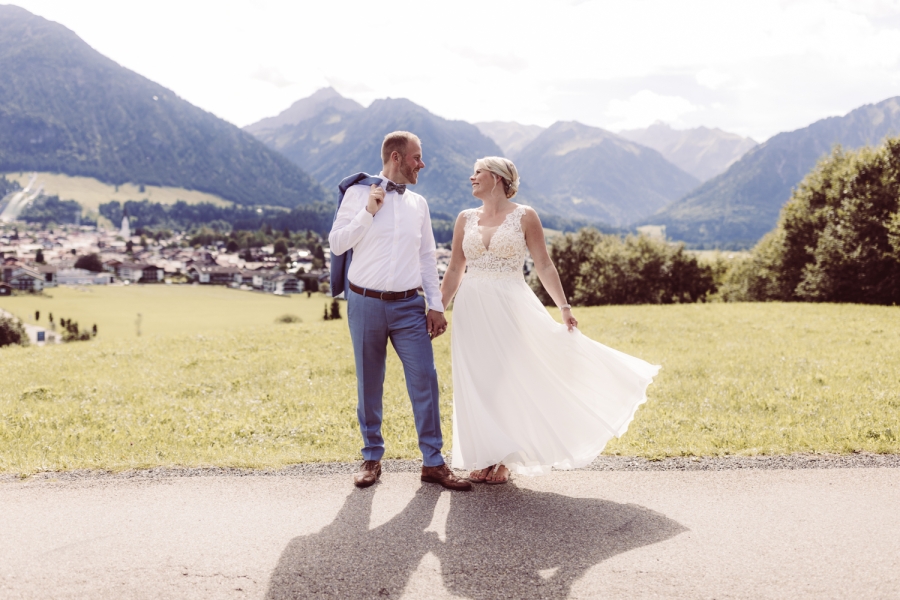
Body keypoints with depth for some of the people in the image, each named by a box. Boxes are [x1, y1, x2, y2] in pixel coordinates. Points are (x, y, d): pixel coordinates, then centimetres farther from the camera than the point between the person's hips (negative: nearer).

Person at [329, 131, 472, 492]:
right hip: (366, 303, -2)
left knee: (425, 379, -4)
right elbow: (337, 244, -3)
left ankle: (433, 461, 6)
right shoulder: (358, 194, 1)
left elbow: (427, 257, 14)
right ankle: (372, 458, 20)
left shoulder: (418, 204, 12)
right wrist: (368, 212, -13)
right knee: (369, 384, 7)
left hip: (409, 305, 3)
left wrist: (436, 304, 8)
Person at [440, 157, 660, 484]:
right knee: (475, 384, 4)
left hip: (510, 308, -3)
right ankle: (484, 457, 16)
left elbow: (544, 266, -3)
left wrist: (564, 306, -10)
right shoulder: (466, 219, 8)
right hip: (472, 310, 3)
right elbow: (454, 271, 11)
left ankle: (502, 460, 13)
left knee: (505, 381, 1)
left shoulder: (524, 216, -1)